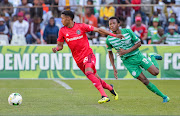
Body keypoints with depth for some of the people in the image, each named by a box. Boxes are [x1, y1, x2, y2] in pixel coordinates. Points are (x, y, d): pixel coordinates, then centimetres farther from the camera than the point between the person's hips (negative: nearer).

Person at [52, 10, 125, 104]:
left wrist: (114, 35, -5)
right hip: (78, 59, 4)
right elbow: (60, 45, 9)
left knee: (88, 72, -29)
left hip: (88, 54, -4)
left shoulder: (81, 26, -8)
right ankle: (110, 88, 36)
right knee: (95, 78, 8)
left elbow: (98, 30, -4)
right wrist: (56, 48, -17)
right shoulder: (62, 31, 1)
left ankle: (104, 96, -32)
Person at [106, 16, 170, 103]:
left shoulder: (128, 31, -12)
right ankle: (164, 96, 5)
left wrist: (126, 51, -18)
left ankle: (153, 57, 22)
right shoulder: (109, 39, -8)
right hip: (128, 62, 0)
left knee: (155, 72, -12)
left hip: (137, 56, 0)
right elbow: (110, 53, 8)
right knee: (144, 80, -7)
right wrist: (114, 68, 3)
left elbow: (138, 43, -5)